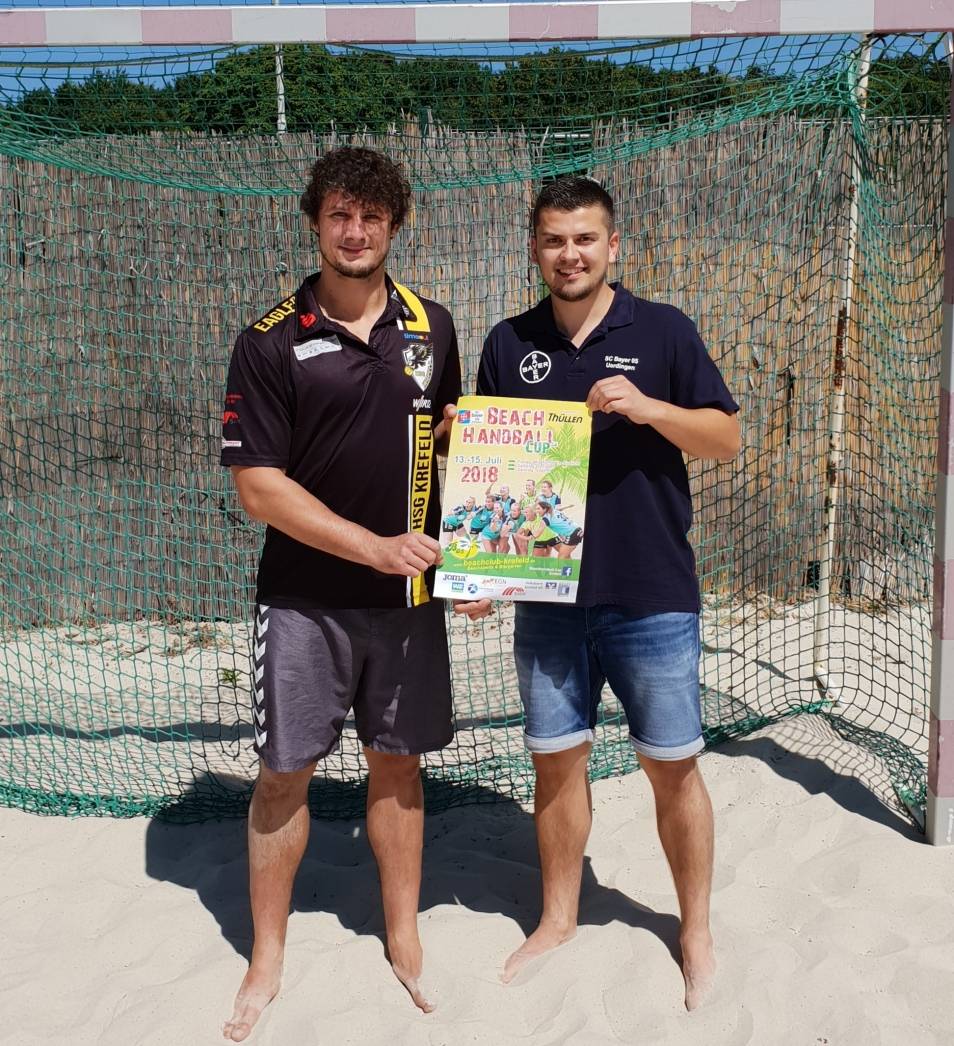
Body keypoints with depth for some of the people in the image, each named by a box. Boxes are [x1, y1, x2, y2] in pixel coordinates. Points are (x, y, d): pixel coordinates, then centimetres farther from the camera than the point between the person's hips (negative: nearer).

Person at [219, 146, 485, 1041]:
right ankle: (267, 960, 23)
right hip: (305, 598, -2)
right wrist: (375, 546, -17)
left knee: (397, 763, 12)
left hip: (408, 595, 3)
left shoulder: (430, 326, 5)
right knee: (284, 772, 5)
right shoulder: (271, 342, -7)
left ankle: (404, 941, 29)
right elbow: (258, 486, -11)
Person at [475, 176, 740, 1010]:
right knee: (556, 759, 12)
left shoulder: (664, 331, -1)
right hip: (548, 595, 3)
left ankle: (696, 932, 26)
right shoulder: (509, 345, 7)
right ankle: (559, 918, 32)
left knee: (673, 768, 7)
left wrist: (647, 406, -18)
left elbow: (728, 438, -2)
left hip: (652, 596, -2)